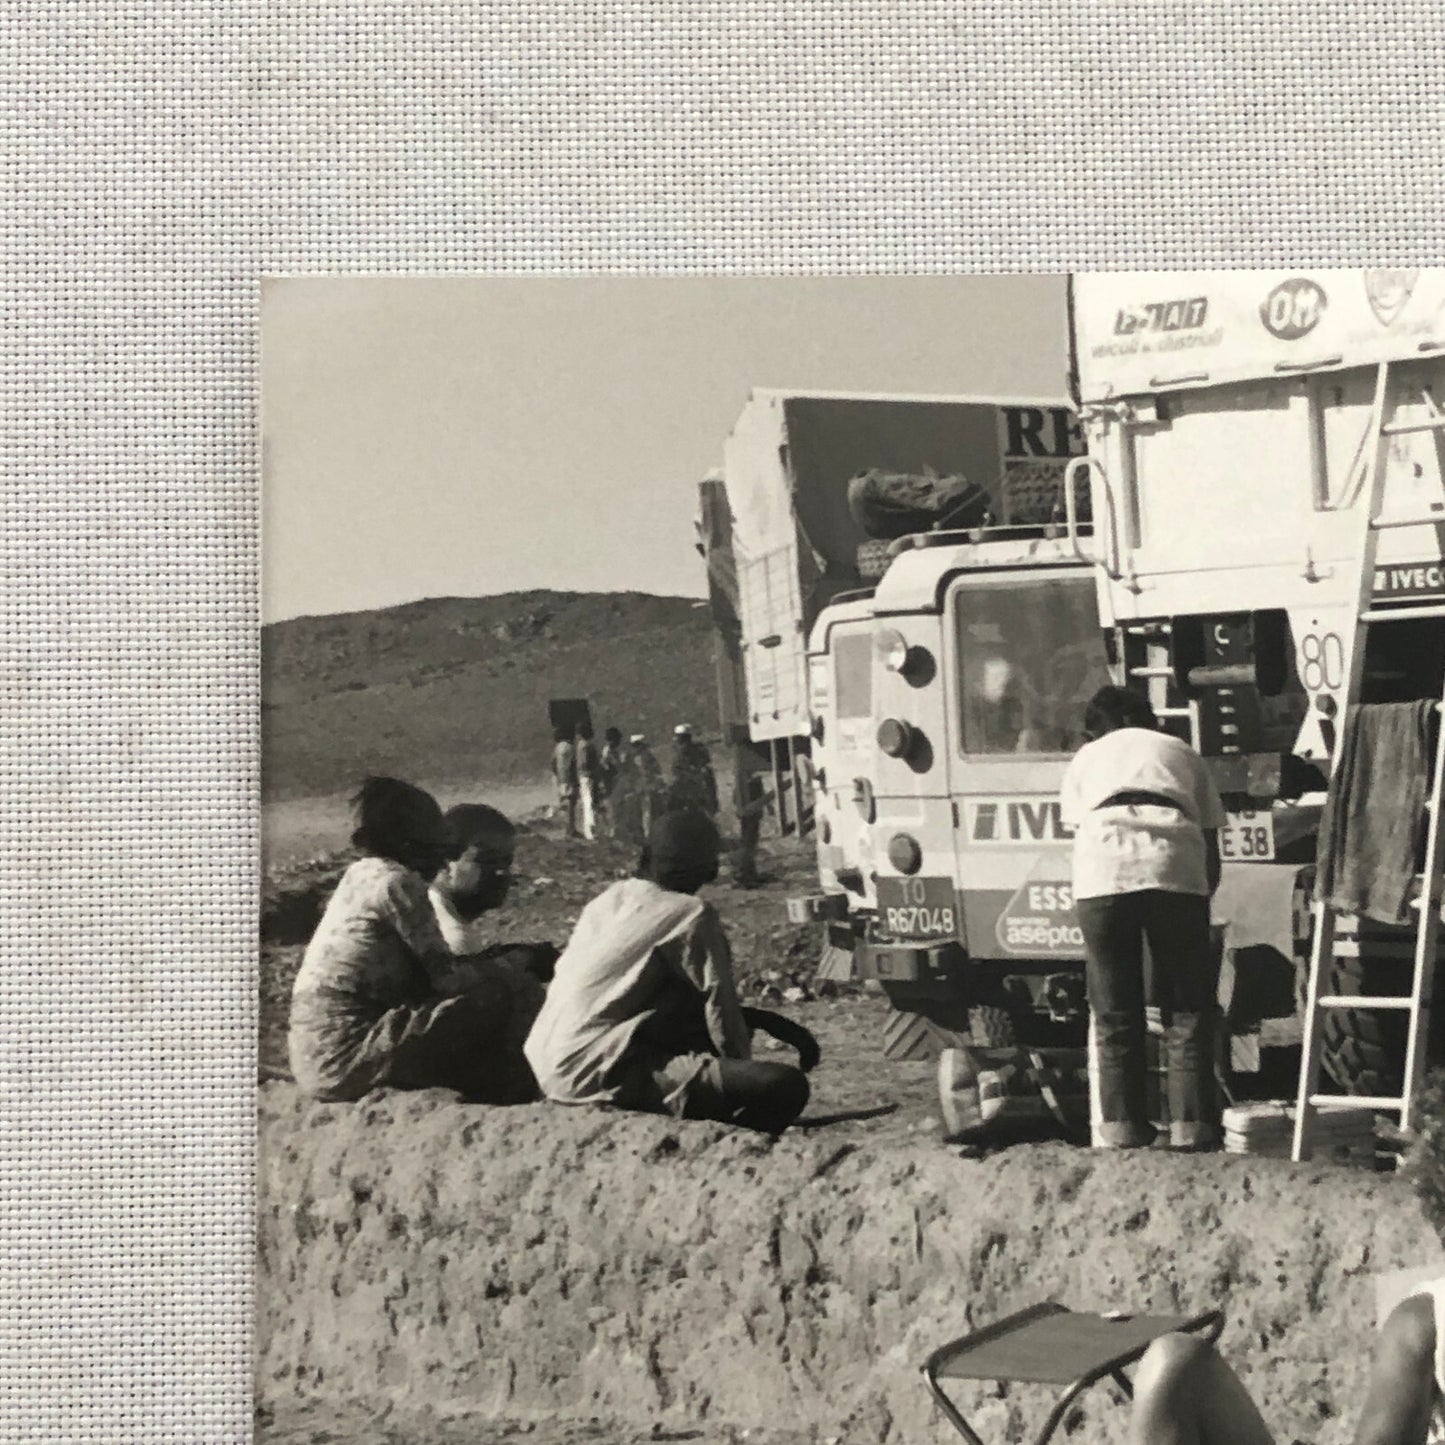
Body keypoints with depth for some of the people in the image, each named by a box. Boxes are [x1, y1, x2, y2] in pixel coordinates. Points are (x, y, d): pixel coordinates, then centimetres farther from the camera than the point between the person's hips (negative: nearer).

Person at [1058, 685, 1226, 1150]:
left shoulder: (1085, 758, 32)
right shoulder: (1181, 752, 33)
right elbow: (1212, 853, 28)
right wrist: (1199, 903, 38)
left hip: (1101, 867, 0)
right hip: (1175, 865, 0)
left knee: (1115, 1012, 9)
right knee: (1187, 1010, 9)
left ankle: (1121, 1128, 10)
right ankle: (1190, 1125, 5)